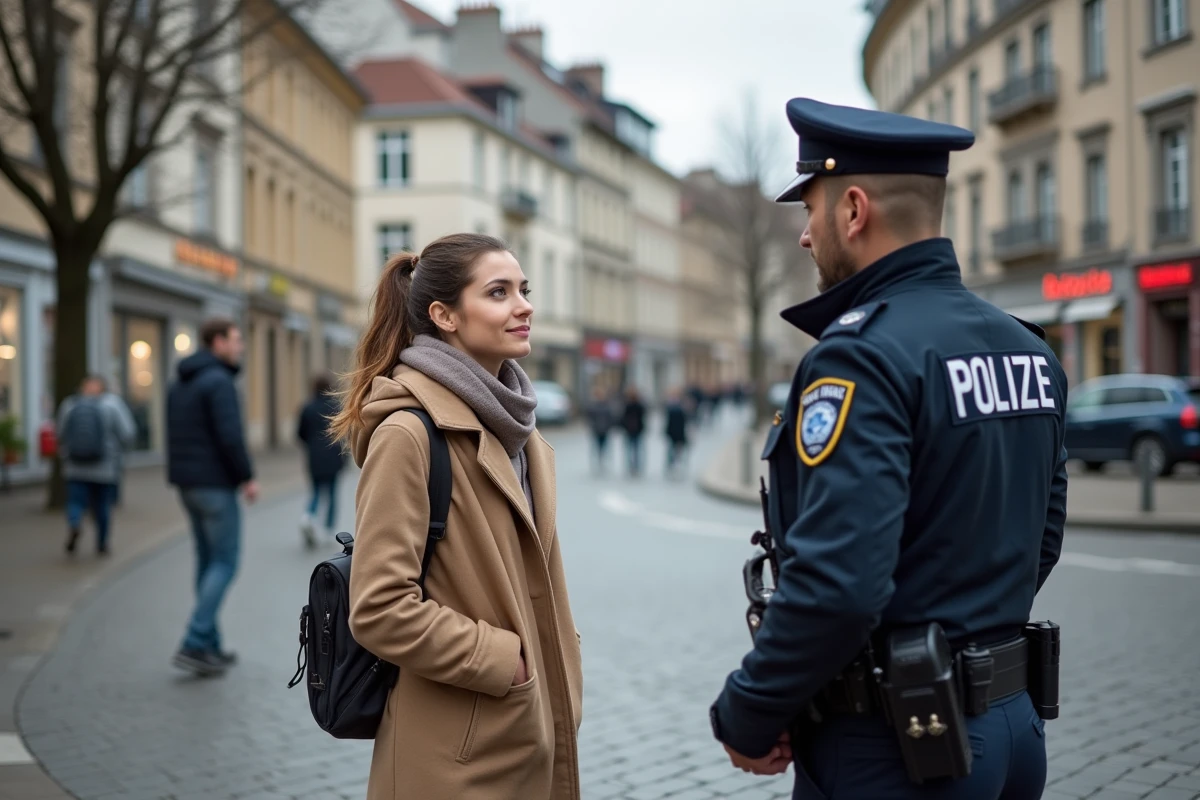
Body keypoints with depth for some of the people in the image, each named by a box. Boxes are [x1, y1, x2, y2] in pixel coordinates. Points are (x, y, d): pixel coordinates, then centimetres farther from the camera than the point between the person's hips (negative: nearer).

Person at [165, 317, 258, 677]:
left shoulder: (180, 384, 15)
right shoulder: (219, 381, -15)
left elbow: (176, 436, 17)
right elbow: (230, 436, -22)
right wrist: (248, 478, -12)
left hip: (188, 485, 9)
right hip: (216, 485, -9)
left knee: (209, 562, 13)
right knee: (225, 563, -4)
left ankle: (209, 647, 16)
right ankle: (194, 644, -9)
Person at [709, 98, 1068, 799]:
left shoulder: (863, 353, -20)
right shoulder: (1027, 349, 7)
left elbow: (837, 584, -28)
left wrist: (747, 714, -15)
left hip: (892, 743, -8)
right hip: (1010, 719, 8)